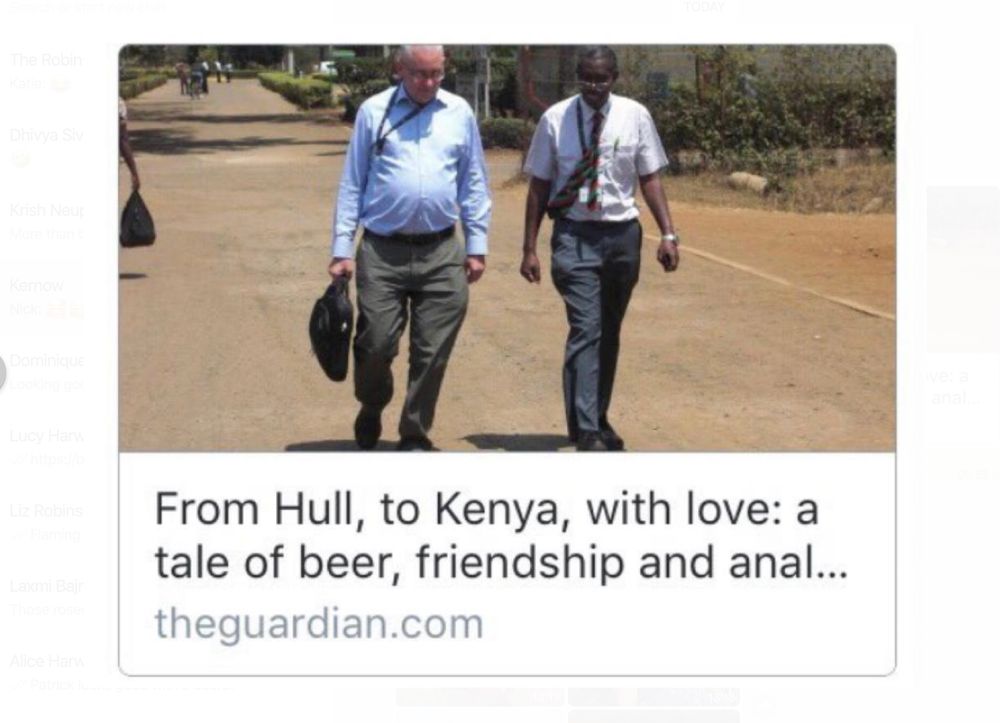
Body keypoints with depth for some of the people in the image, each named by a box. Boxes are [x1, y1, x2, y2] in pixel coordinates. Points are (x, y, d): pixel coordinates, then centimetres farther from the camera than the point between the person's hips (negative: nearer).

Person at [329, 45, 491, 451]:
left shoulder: (459, 113, 6)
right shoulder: (374, 112, 1)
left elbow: (473, 184, 10)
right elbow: (352, 184, 3)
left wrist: (477, 246, 7)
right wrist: (342, 249, 0)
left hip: (441, 253, 2)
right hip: (382, 251, -1)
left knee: (432, 353, 4)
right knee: (376, 345, 1)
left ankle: (415, 437, 20)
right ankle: (370, 412, 31)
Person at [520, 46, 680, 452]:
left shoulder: (634, 116, -2)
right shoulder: (556, 119, -5)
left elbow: (650, 178, 4)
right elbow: (539, 185, 0)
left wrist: (668, 234, -5)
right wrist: (530, 248, -2)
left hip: (622, 235, 3)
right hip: (575, 235, -3)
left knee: (609, 334, 14)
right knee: (586, 330, -14)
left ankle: (598, 419, 28)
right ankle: (587, 432, -16)